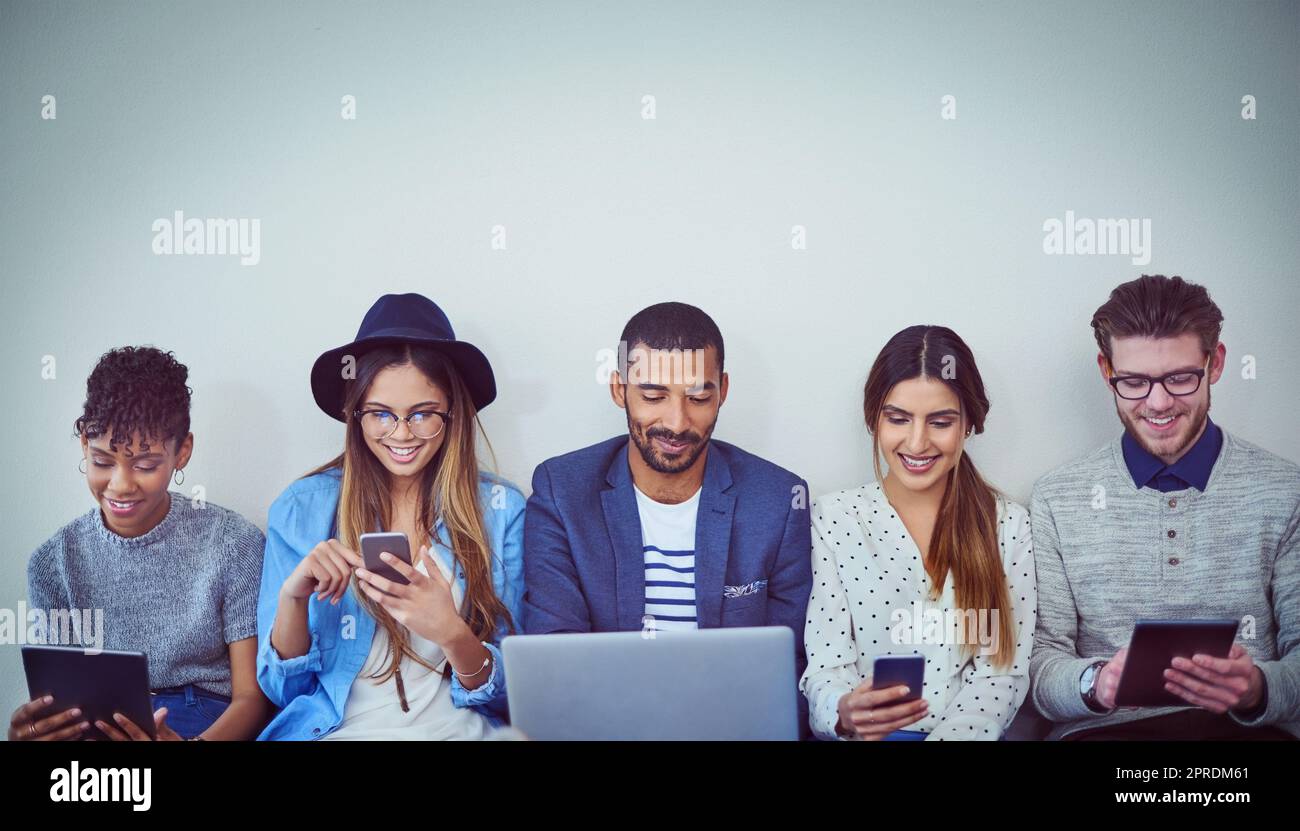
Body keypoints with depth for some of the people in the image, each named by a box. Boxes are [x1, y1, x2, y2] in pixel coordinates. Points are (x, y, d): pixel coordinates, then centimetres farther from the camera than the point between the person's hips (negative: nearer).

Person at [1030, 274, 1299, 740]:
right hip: (1102, 728, -1)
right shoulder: (1056, 500, 5)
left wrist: (1258, 689, -18)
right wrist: (1095, 683, -20)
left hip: (1249, 727, 1)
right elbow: (1040, 661, 1)